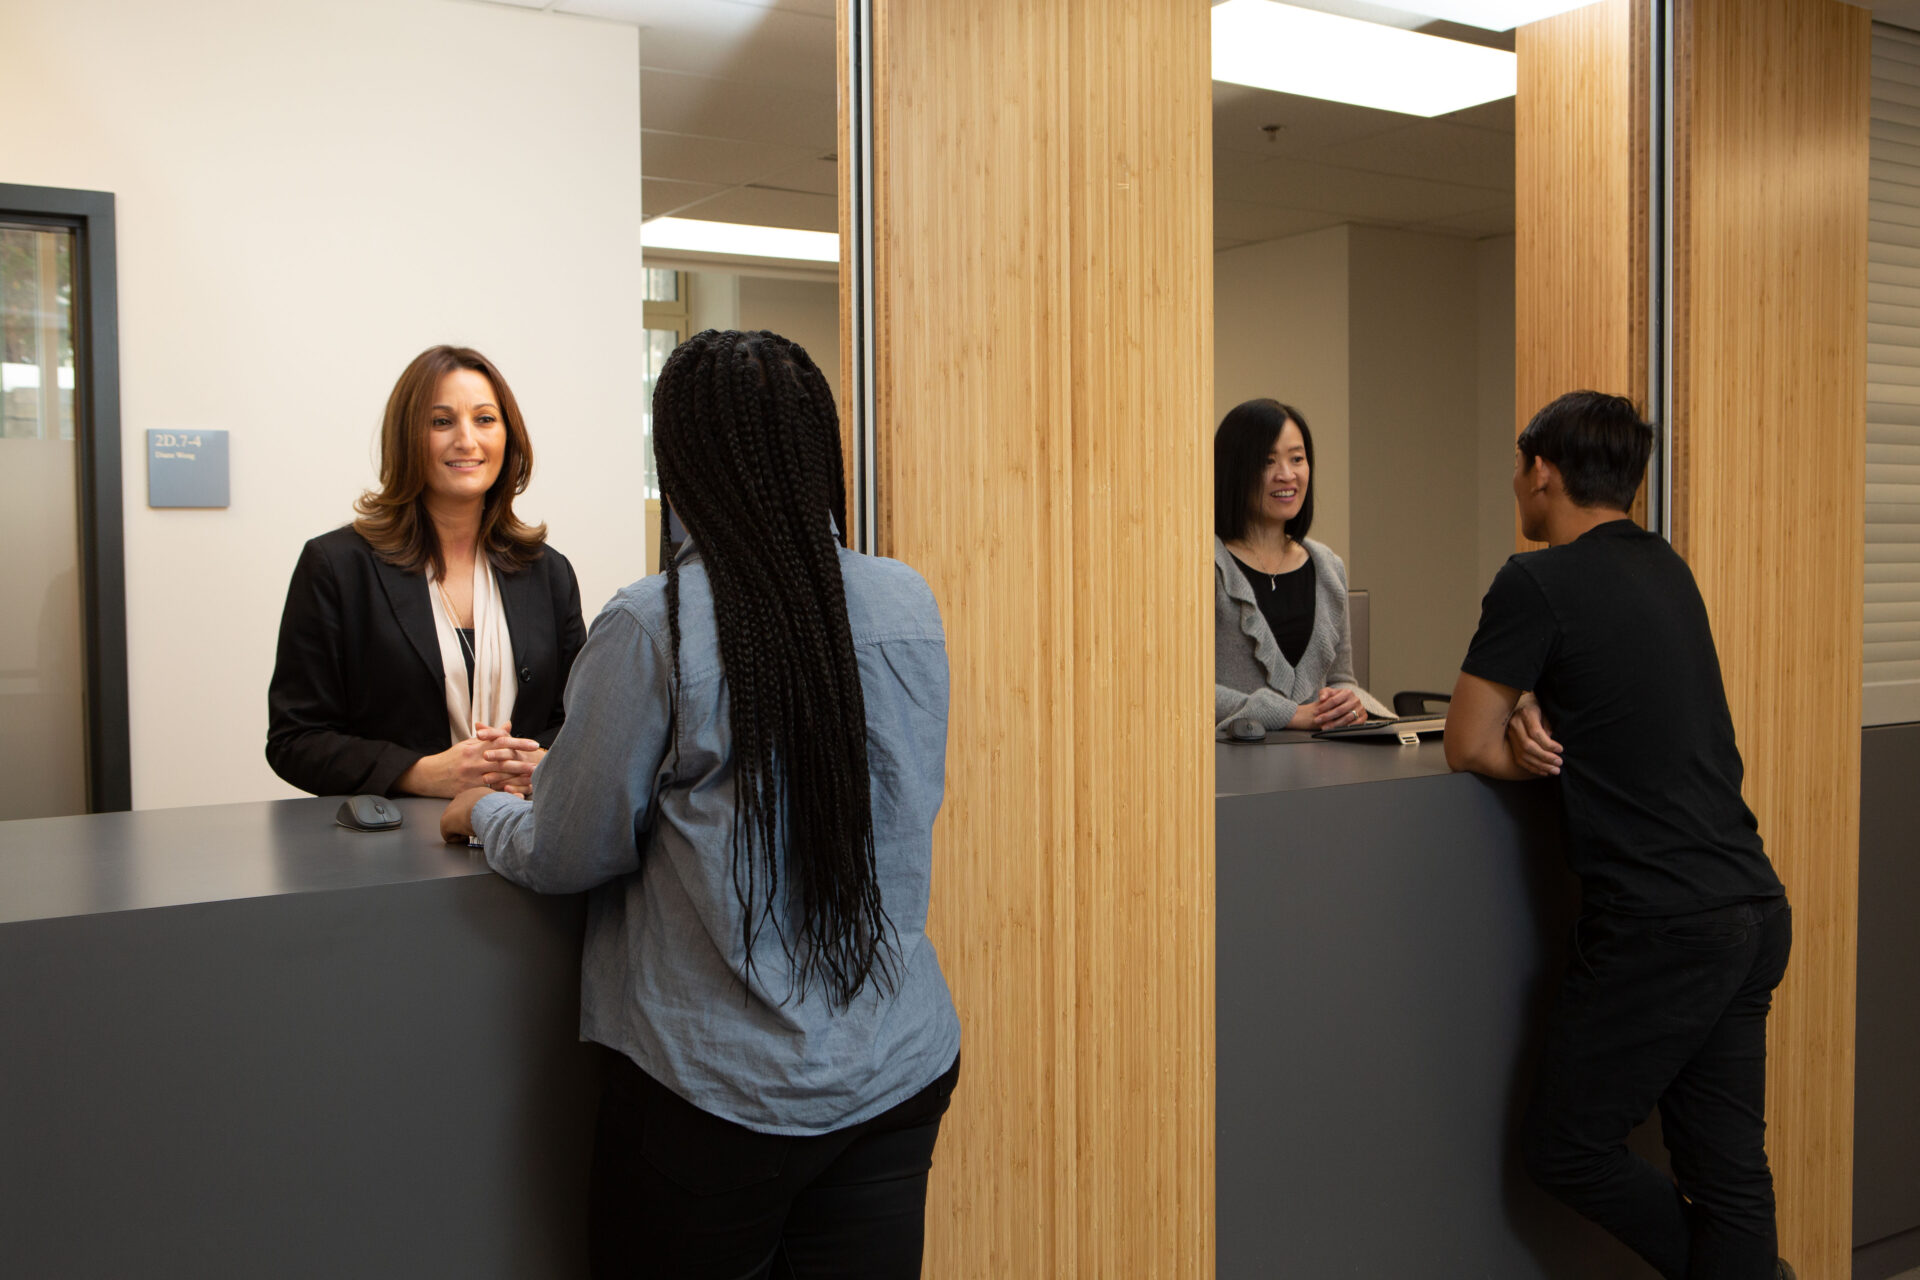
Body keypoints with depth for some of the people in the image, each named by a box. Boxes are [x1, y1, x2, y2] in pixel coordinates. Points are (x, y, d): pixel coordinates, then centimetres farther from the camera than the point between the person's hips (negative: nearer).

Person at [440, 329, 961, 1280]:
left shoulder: (651, 627, -16)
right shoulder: (909, 605, -2)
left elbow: (570, 857, -8)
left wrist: (484, 813, 14)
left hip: (723, 1091, -4)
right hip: (901, 1074, 4)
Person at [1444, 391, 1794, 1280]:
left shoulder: (1538, 584, -11)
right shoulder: (1667, 568, 14)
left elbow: (1466, 746, -5)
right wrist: (1537, 715, 4)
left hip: (1660, 927, -8)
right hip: (1753, 907, 8)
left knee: (1566, 1150, 8)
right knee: (1728, 1168, 11)